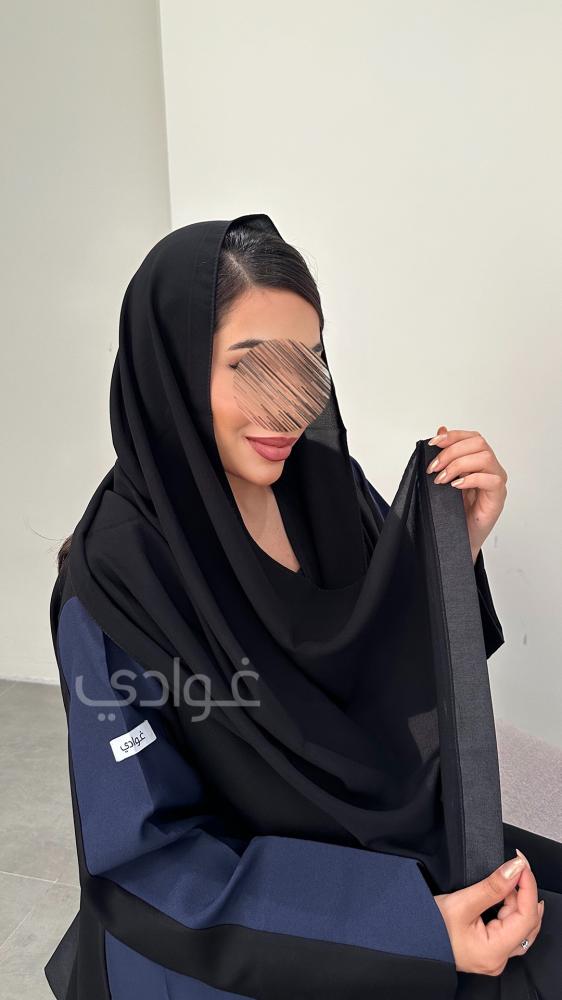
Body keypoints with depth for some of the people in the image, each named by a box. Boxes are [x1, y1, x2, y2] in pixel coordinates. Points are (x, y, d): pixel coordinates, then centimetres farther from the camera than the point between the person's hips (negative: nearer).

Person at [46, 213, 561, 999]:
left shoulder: (327, 482, -9)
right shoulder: (116, 577, -24)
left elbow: (408, 670, 1)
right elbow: (147, 859, -19)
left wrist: (455, 543, -18)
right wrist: (415, 922, -24)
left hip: (391, 841, 5)